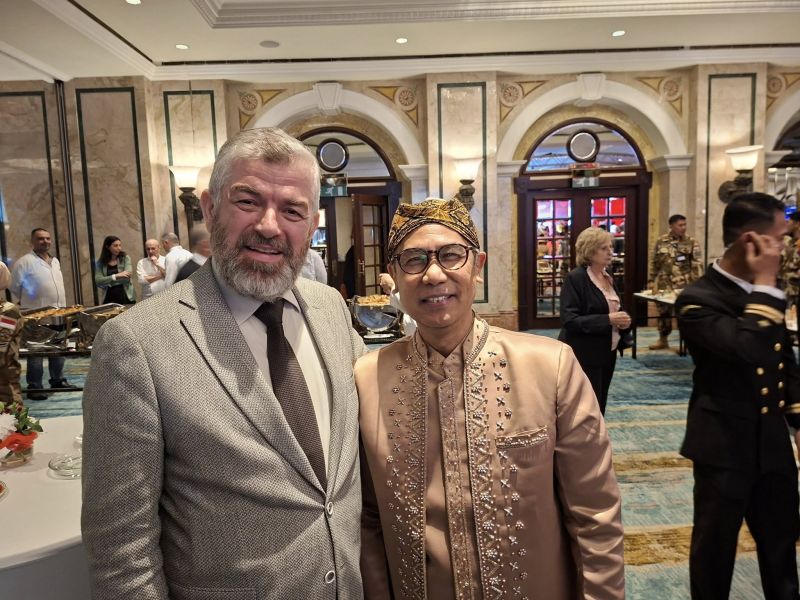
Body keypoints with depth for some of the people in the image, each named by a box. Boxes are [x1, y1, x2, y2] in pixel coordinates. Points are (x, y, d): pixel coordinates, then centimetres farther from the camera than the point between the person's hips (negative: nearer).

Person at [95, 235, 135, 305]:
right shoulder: (101, 262, 4)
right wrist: (116, 276, -21)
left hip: (126, 297, -1)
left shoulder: (125, 258, 0)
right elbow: (98, 281, -8)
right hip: (109, 299, 1)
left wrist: (106, 282, -10)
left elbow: (127, 277, -12)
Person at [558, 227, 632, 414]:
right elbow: (569, 320, -20)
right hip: (583, 357, -8)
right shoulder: (575, 278, -14)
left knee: (599, 408, 15)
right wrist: (608, 320, -25)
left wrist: (622, 321, 0)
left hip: (606, 354, 8)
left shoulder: (608, 278, 11)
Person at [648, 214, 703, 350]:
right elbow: (654, 262, 10)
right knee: (663, 312, 10)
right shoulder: (661, 241, 5)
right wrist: (651, 280, 7)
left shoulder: (691, 242, -1)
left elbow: (697, 265, -5)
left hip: (684, 286, -2)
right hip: (664, 284, 3)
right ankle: (663, 340, 24)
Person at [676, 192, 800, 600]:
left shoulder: (766, 295, 6)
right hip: (724, 446, -7)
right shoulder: (698, 300, -19)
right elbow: (749, 350, -34)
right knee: (715, 547, 12)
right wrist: (765, 284, -24)